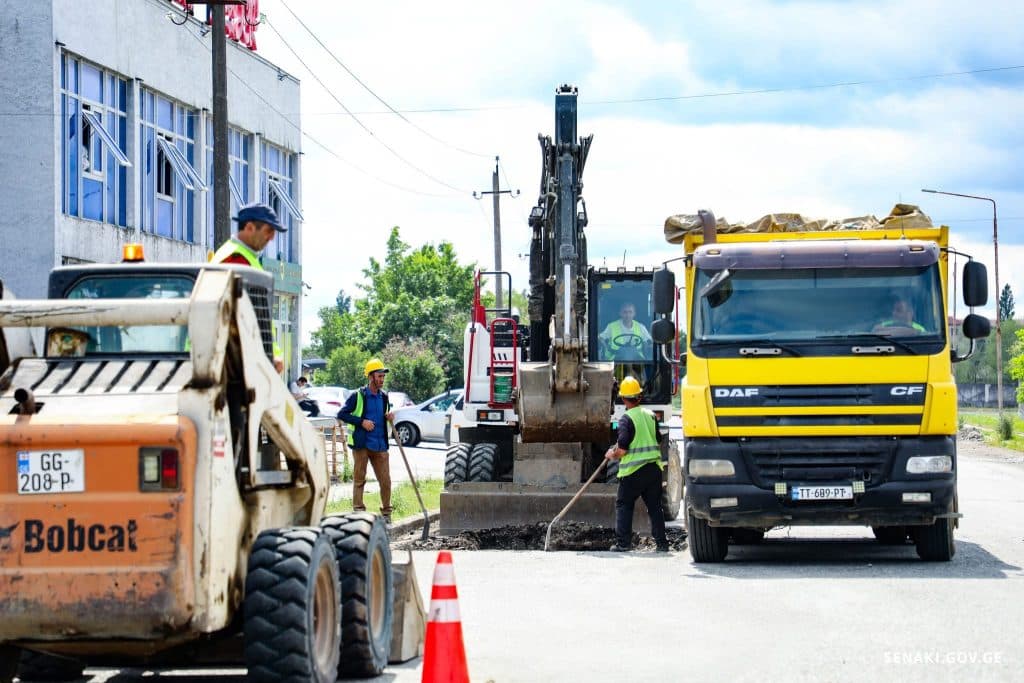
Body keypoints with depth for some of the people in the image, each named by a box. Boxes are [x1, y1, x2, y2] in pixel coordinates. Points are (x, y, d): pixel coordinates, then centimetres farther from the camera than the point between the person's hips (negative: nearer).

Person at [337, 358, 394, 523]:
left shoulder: (384, 396, 12)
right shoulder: (358, 396, -4)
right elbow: (341, 414, -5)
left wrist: (390, 417, 1)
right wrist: (361, 421, -14)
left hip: (380, 445, 4)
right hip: (361, 444, -4)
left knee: (385, 480, 3)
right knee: (359, 479, 2)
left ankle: (386, 513, 13)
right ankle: (358, 512, 8)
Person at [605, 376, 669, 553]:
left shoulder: (626, 419, -12)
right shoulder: (651, 415, 8)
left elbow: (622, 449, -17)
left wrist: (612, 455, 3)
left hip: (633, 469, -5)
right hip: (654, 467, 5)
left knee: (623, 505, 5)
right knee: (655, 506, 10)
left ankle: (623, 542, -1)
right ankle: (661, 543, 8)